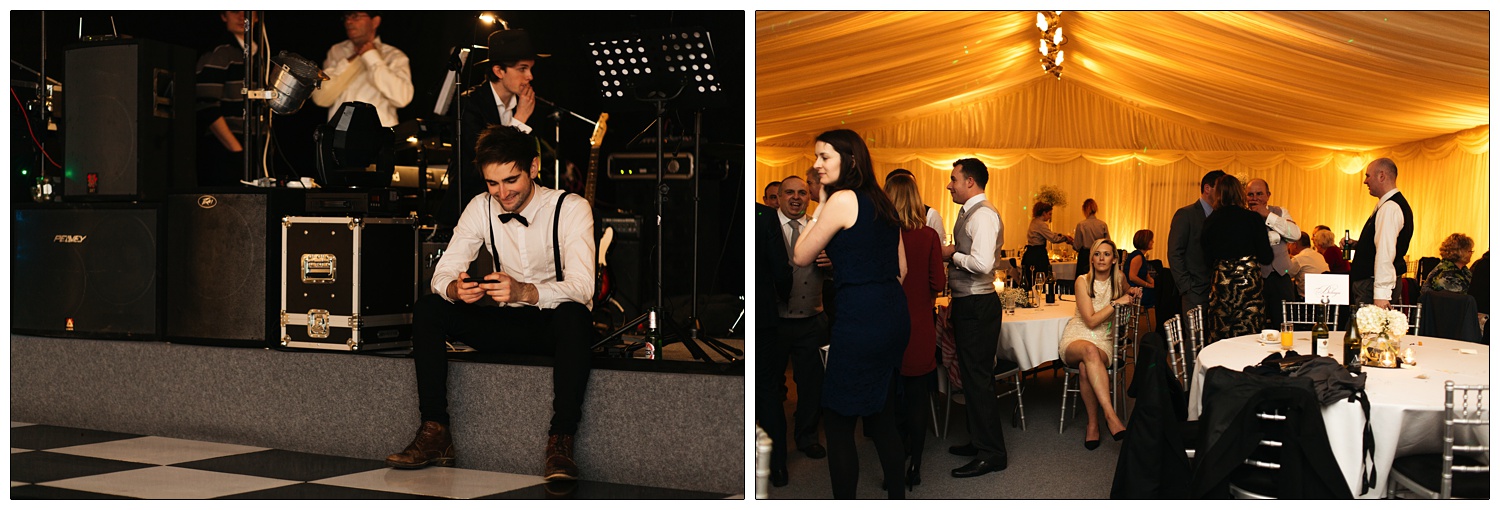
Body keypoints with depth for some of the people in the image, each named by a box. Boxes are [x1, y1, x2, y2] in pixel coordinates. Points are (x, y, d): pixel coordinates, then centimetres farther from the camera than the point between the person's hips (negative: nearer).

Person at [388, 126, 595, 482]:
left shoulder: (570, 208, -15)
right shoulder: (481, 208, -1)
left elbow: (581, 286, -26)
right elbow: (443, 271, -5)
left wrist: (524, 292, -44)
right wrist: (455, 288, -30)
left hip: (556, 324, -4)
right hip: (509, 325, 5)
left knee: (574, 315, -40)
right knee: (428, 309, -15)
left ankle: (561, 443, -38)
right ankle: (434, 434, -18)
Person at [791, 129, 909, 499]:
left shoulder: (842, 200, -10)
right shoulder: (881, 202, 14)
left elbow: (801, 258, -4)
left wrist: (819, 207, 3)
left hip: (860, 320, -9)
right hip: (895, 316, 9)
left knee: (838, 425, -1)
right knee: (883, 419, 16)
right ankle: (896, 498, 23)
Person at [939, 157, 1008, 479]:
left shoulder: (983, 214, -17)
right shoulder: (968, 213, 15)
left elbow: (982, 263, -29)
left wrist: (952, 255, -15)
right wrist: (953, 302, 19)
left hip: (978, 307, -10)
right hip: (966, 304, 10)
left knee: (978, 378, -6)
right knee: (970, 375, 16)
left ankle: (991, 453, 0)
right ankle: (978, 440, 27)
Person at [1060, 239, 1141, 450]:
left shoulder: (1118, 278, 4)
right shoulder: (1083, 281, -5)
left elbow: (1126, 292, 31)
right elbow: (1091, 321, -11)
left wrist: (1133, 293, 9)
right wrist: (1116, 303, -18)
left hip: (1104, 342, 2)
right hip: (1075, 339, -2)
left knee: (1085, 367, -37)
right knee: (1089, 350, -41)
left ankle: (1093, 423, -29)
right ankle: (1110, 415, -49)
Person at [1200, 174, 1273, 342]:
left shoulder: (1210, 221, 2)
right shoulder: (1253, 218, -5)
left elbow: (1208, 261, 8)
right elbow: (1266, 258, -4)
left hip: (1220, 285, 2)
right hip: (1249, 284, -2)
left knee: (1219, 341, 4)